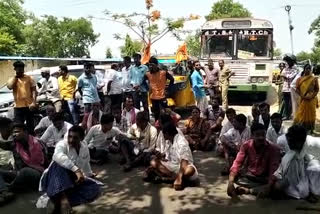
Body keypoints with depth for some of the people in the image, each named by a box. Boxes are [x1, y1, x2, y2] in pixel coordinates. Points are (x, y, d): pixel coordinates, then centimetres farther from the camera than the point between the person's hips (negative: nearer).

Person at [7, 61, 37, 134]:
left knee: (30, 125, 10)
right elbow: (10, 87, -13)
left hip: (29, 105, -1)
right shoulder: (12, 79, 9)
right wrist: (15, 76, -3)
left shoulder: (29, 78, 3)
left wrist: (34, 102, -14)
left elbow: (34, 90, -1)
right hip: (18, 106, 1)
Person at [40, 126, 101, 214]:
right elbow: (58, 156, -44)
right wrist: (77, 170, -52)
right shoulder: (62, 144, -19)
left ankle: (60, 203, -26)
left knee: (95, 189, -14)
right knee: (59, 163, -34)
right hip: (55, 180, -6)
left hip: (72, 180, 6)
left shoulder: (84, 148, 0)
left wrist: (89, 174, 39)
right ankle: (63, 198, -45)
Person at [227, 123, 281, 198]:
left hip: (264, 180, -1)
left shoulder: (273, 148, -14)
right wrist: (230, 182, -33)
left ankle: (247, 190, -25)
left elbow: (273, 169, -22)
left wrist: (269, 187, -40)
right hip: (248, 177, 1)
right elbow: (237, 163, -17)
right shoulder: (246, 145, -8)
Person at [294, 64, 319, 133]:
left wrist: (312, 96, -12)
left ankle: (310, 129, 10)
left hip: (311, 100, 0)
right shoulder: (300, 79, 4)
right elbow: (297, 89, 1)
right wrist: (302, 96, -12)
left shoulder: (314, 79, 3)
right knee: (301, 114, 0)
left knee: (311, 114, 3)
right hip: (303, 99, 0)